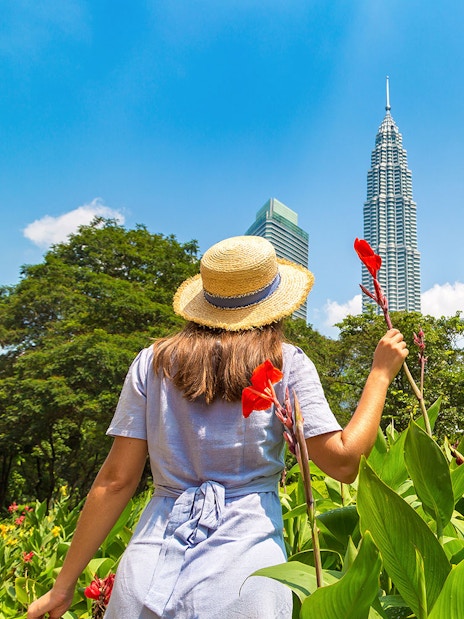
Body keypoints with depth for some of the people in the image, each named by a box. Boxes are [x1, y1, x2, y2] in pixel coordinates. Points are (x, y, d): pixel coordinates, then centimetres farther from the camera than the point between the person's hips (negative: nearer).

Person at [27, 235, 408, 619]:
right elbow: (344, 463, -6)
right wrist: (381, 373, 6)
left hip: (149, 571, 2)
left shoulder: (153, 362, 2)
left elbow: (117, 479, 0)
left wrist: (63, 586, 8)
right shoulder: (285, 363, -3)